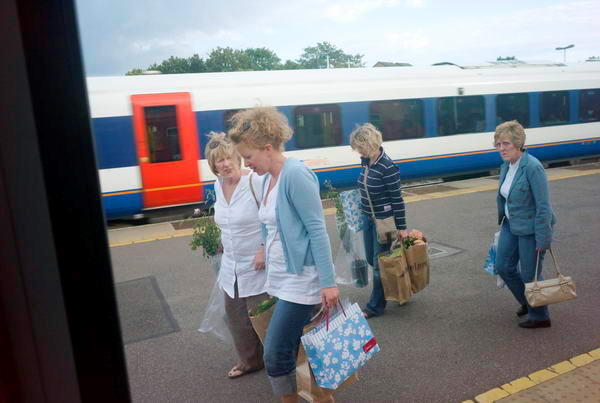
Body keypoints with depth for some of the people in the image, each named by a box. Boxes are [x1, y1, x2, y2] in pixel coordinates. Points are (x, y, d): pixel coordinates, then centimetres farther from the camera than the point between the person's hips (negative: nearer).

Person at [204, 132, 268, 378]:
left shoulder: (255, 182, -19)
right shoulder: (218, 185, 4)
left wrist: (265, 249, -22)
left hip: (257, 267, -8)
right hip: (231, 266, 8)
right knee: (235, 316, 19)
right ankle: (249, 361, 41)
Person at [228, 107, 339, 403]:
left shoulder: (295, 175, -17)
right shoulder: (268, 179, 10)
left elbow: (317, 230, -19)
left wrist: (328, 282, -20)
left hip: (301, 279, -9)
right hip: (281, 278, 9)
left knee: (276, 355, -4)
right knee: (289, 350, 16)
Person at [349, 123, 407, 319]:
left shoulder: (387, 167, -22)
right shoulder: (366, 162, 1)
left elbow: (397, 198, -18)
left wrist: (402, 227, -16)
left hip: (383, 219, -8)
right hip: (368, 217, 8)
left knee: (379, 263, 3)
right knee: (371, 258, 18)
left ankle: (375, 306, 18)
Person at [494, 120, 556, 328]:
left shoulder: (532, 167, -23)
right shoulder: (506, 166, 2)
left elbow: (543, 207, -23)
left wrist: (543, 240, -21)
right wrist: (502, 221, 20)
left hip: (531, 229, -8)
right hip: (511, 225, 8)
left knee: (530, 274, 5)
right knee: (503, 267, 13)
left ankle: (540, 317, 28)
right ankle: (527, 302, 38)